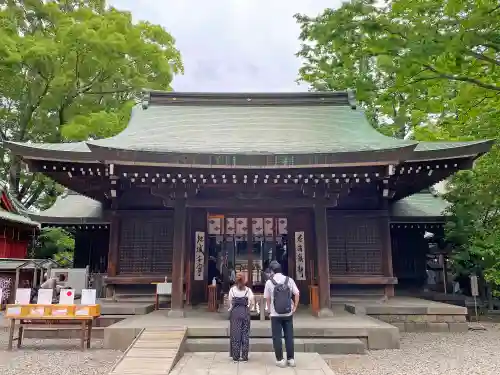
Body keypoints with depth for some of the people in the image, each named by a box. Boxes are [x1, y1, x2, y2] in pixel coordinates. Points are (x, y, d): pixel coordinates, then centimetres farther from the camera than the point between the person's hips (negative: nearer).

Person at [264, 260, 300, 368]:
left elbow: (267, 298, -2)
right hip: (288, 314, 2)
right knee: (289, 337, 11)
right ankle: (291, 359, 16)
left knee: (277, 337, 7)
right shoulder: (289, 280, -1)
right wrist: (295, 307, 6)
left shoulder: (269, 282, -6)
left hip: (275, 314, -2)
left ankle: (280, 360, 10)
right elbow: (296, 294, -3)